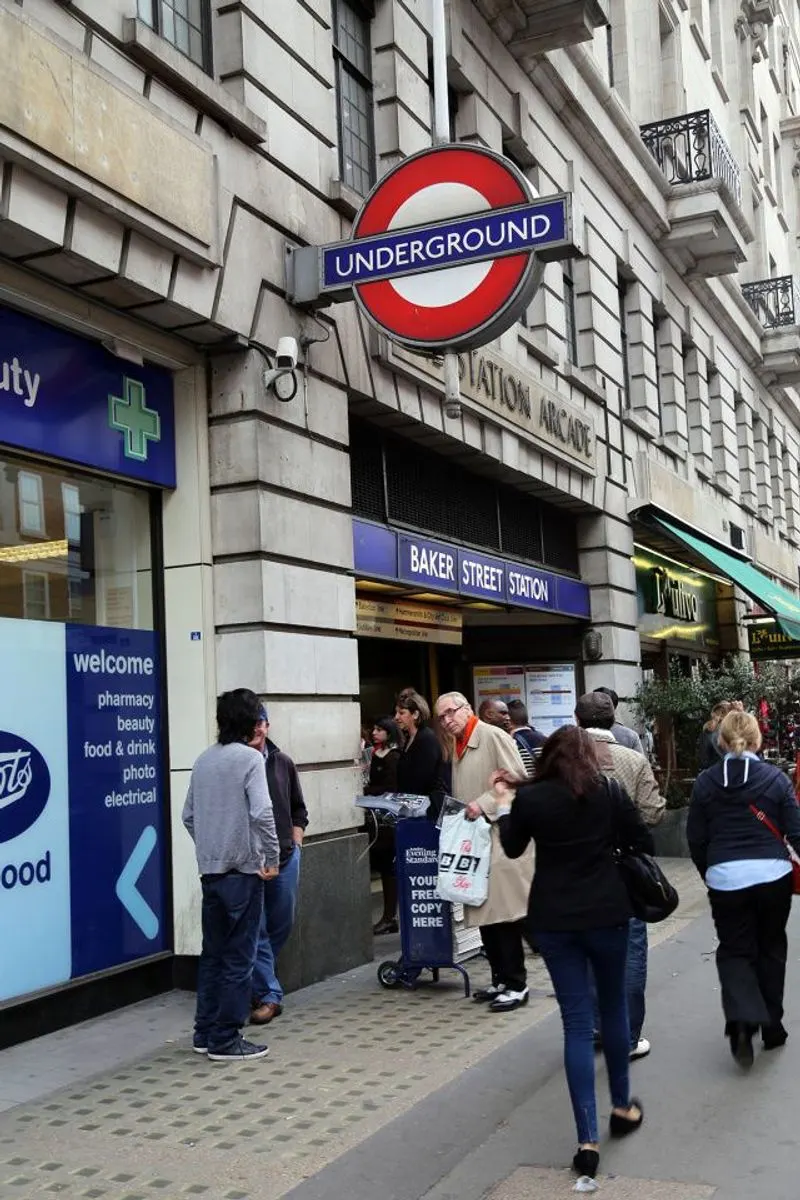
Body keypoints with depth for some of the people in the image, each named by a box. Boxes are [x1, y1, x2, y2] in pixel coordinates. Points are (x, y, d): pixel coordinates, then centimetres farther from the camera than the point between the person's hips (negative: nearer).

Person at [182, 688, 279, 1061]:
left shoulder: (204, 760, 9)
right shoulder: (250, 758, -11)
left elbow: (189, 815, 13)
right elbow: (261, 812, -21)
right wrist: (272, 857, -11)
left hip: (210, 871, 7)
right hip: (242, 870, -7)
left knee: (212, 953, 15)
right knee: (238, 957, 1)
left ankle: (205, 1033, 22)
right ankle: (225, 1040, 6)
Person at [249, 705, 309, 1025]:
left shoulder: (283, 763, 7)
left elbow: (298, 808, 18)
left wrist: (295, 841, 8)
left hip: (285, 857, 5)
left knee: (282, 924, 13)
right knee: (255, 930, 0)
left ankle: (259, 980, 33)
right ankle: (269, 995, 8)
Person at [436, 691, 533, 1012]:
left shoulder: (494, 737, -8)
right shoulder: (458, 748, 17)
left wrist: (484, 806, -18)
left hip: (500, 837, -8)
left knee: (504, 913, -6)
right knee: (485, 913, 11)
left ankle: (516, 985, 2)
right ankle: (501, 979, 21)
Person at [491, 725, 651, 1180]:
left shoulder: (529, 797, -5)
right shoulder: (610, 791, -5)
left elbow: (513, 849, 10)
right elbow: (644, 843, -1)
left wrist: (503, 802, 22)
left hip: (554, 919, 0)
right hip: (607, 914, 0)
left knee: (577, 1022, 4)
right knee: (614, 1004, 21)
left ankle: (588, 1139, 1)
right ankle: (623, 1105, 36)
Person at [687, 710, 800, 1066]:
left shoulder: (705, 782, -1)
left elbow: (696, 839, 4)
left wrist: (708, 874, 19)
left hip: (725, 877, 0)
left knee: (734, 951, 10)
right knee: (771, 949, 18)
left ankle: (741, 1020, -13)